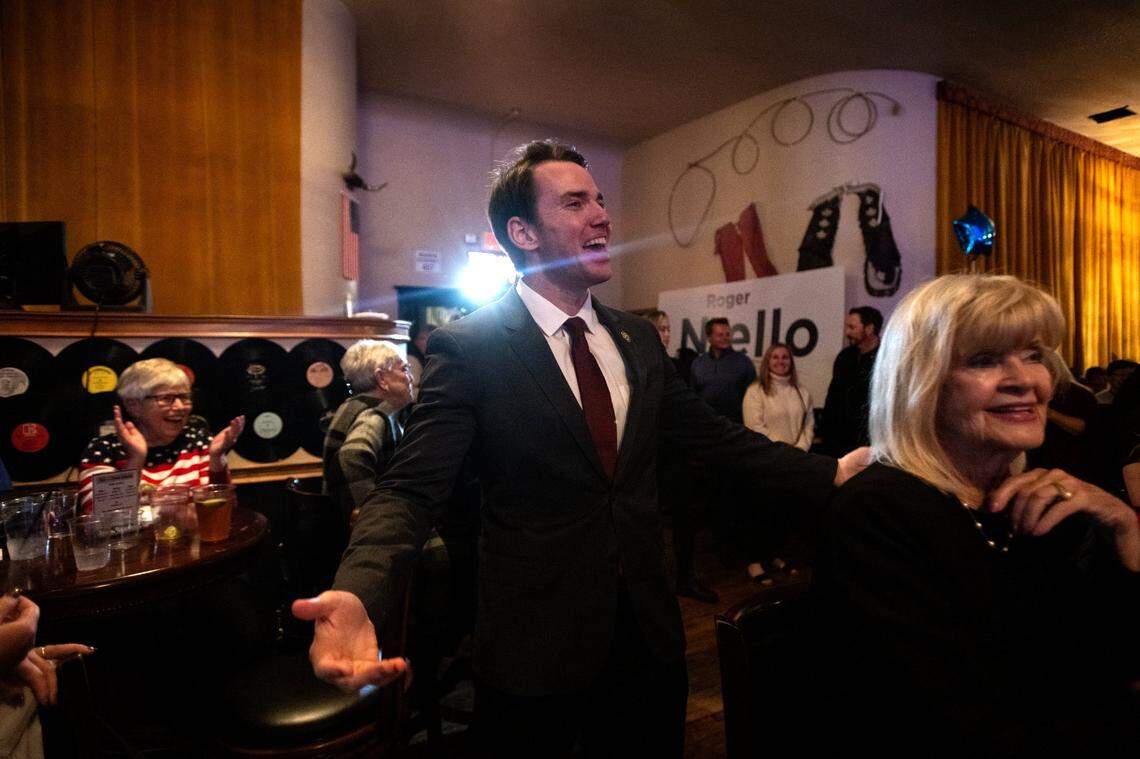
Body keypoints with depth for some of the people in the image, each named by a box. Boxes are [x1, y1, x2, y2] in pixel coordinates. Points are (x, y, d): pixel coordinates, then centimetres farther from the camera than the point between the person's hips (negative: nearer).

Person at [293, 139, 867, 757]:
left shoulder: (638, 339, 4)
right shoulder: (468, 348, -14)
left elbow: (718, 438, 8)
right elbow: (411, 488, -20)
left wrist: (833, 473, 3)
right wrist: (359, 595, -38)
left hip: (647, 634, 5)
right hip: (534, 645, -5)